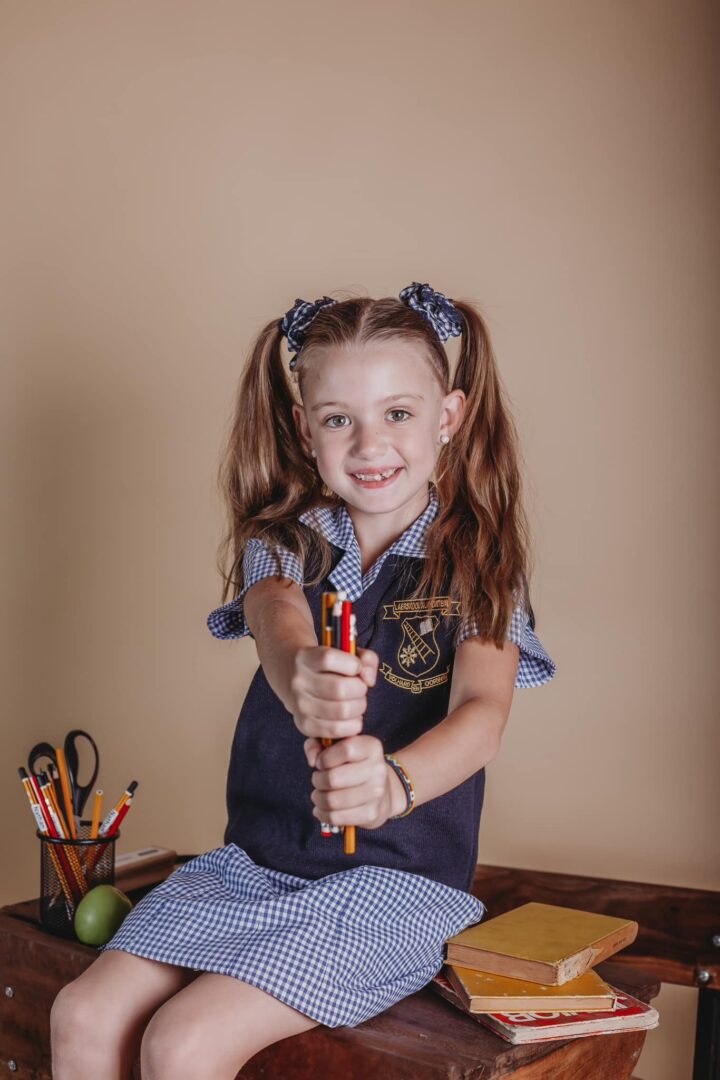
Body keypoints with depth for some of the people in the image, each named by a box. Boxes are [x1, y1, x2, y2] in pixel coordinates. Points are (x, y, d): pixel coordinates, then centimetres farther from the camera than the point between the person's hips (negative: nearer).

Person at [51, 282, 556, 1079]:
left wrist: (393, 783, -44)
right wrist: (302, 678, -47)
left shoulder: (479, 565, -5)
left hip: (395, 877, -3)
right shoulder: (285, 542, 2)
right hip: (254, 862, 4)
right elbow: (276, 619, -21)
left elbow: (482, 712, -21)